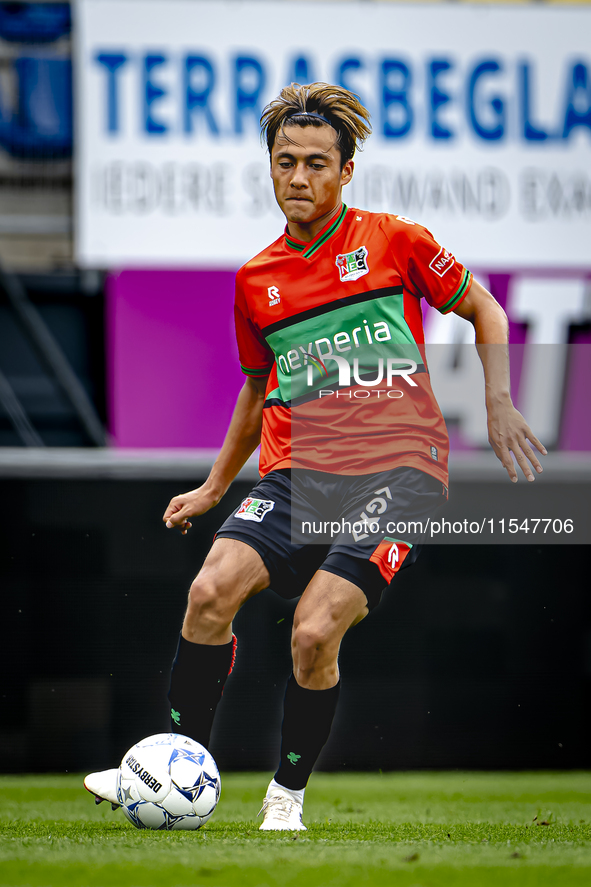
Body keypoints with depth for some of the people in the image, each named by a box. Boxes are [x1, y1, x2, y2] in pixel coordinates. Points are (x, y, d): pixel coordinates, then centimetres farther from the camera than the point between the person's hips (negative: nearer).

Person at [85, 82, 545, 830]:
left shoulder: (394, 241, 2)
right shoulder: (256, 281, 13)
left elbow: (483, 310, 12)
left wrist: (499, 404, 0)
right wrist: (214, 487, 29)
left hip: (396, 471, -4)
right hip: (296, 472, 4)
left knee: (313, 633, -20)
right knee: (212, 591, -20)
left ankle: (288, 796, 2)